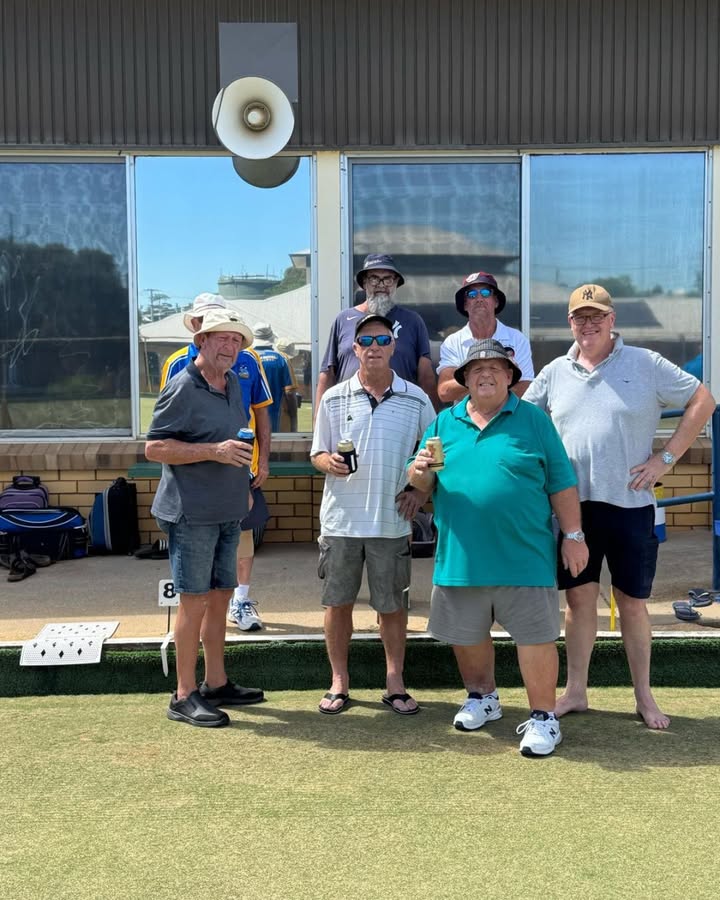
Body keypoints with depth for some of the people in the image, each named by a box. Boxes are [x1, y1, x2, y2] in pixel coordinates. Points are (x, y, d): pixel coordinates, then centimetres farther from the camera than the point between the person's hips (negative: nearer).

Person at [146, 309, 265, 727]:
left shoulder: (233, 384, 13)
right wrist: (213, 451, -23)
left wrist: (243, 484, 20)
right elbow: (154, 447, -16)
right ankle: (185, 696, 7)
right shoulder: (183, 388, -13)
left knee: (220, 597, 13)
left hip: (228, 511, 8)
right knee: (195, 600, -3)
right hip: (192, 514, -8)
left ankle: (216, 684, 24)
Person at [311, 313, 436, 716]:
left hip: (392, 521, -1)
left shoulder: (416, 399, 3)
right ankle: (339, 681, 22)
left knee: (393, 604, 7)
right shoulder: (334, 399, 4)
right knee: (338, 602, 7)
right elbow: (318, 454, 7)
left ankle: (395, 682, 21)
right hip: (341, 518, 1)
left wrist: (420, 491, -6)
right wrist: (330, 463, -15)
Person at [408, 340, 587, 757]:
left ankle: (543, 716, 14)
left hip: (524, 555, -3)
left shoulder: (534, 420, 2)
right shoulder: (445, 422, 10)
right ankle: (482, 697, 38)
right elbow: (421, 483, 12)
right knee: (466, 635, 15)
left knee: (535, 636, 0)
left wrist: (574, 535, -3)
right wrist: (420, 469, -11)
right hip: (461, 556, 3)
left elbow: (562, 484, 1)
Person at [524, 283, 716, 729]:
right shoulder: (555, 372, 8)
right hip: (572, 504, 2)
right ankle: (576, 692, 21)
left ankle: (645, 696, 22)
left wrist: (666, 458, -4)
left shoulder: (645, 364, -1)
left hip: (630, 504, -2)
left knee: (633, 602, 7)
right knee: (579, 597, 9)